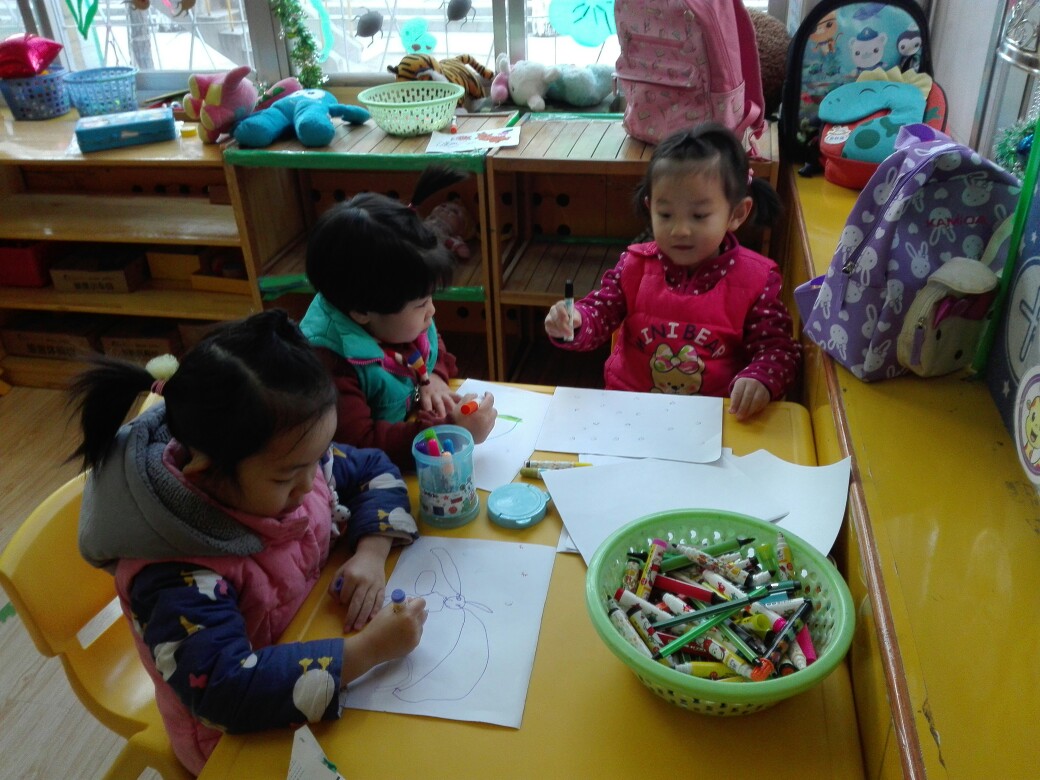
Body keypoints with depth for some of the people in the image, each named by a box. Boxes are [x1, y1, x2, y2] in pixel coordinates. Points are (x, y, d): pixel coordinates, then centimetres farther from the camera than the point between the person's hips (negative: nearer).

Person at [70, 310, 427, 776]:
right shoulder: (177, 575, -32)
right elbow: (227, 691, -38)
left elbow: (374, 471, 0)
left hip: (317, 631, 6)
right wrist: (368, 650, -38)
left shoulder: (289, 460, -14)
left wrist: (371, 554, -17)